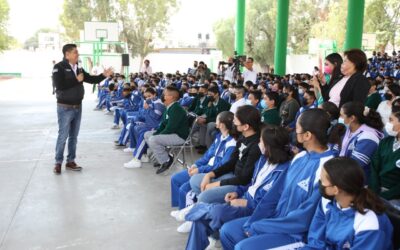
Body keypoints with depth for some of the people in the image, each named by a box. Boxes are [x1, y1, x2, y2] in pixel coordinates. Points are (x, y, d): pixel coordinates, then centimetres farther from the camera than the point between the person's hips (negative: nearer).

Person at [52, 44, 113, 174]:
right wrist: (76, 80, -18)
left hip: (77, 107, 7)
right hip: (65, 107, -7)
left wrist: (103, 75, -1)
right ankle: (58, 162, 9)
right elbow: (59, 86, -23)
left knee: (74, 136, 12)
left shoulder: (79, 68, 9)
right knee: (63, 136, -2)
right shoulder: (59, 67, -12)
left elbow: (91, 79, 13)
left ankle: (70, 161, 22)